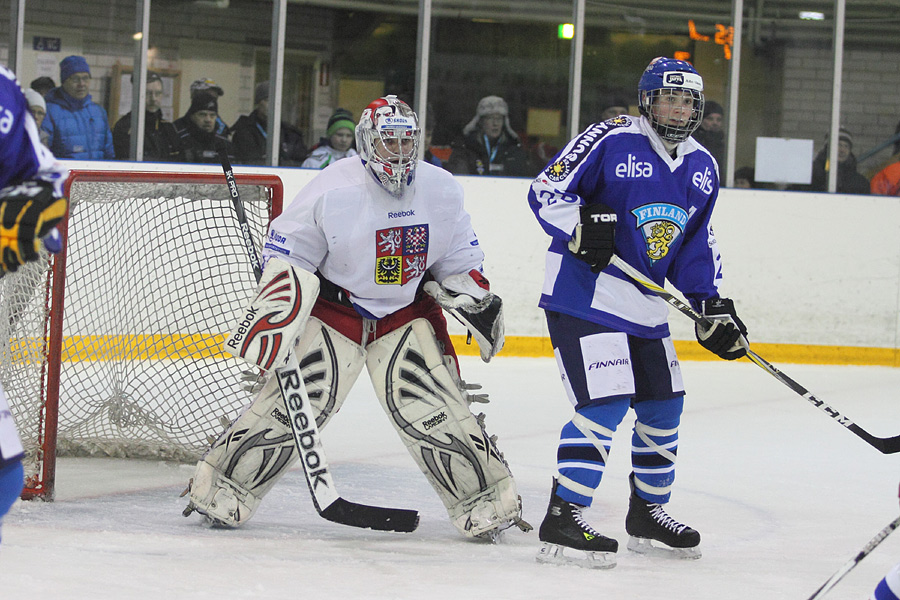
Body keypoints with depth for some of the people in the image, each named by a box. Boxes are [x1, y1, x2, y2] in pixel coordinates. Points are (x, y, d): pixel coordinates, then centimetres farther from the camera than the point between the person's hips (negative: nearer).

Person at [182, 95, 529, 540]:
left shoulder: (441, 190, -4)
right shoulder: (333, 189, -17)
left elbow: (459, 258, 11)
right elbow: (287, 253, -11)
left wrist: (478, 302, 0)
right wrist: (273, 315, -18)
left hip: (408, 313, 3)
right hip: (334, 308, -3)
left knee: (433, 408, -9)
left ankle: (485, 498, 4)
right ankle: (224, 484, -2)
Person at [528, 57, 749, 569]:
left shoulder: (702, 168, 11)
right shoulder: (612, 140, -12)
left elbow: (697, 243, 19)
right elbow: (546, 190, -11)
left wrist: (713, 304, 9)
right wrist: (581, 227, -27)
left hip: (645, 305, 8)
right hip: (584, 293, -8)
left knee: (664, 406, 13)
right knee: (606, 402, -17)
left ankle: (648, 513, 30)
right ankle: (562, 518, -13)